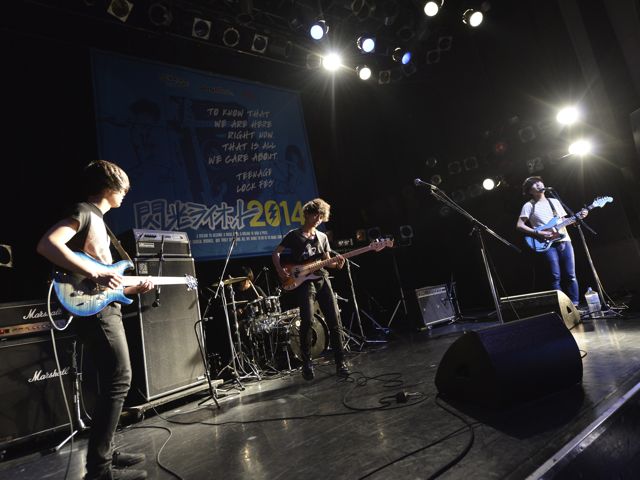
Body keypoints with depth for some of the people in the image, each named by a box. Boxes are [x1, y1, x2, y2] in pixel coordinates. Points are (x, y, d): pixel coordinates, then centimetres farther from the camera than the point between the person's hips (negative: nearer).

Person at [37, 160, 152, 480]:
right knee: (118, 381, -9)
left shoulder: (97, 220, 21)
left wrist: (133, 288, 15)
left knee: (113, 382, 14)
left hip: (105, 308, 10)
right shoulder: (84, 212, -7)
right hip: (94, 311, -10)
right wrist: (95, 275, -27)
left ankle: (105, 453, 26)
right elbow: (47, 245, -25)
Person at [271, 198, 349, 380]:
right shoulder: (294, 235, 4)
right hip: (303, 282, -4)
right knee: (307, 320, -18)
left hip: (322, 280, 5)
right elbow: (276, 253, 6)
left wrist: (337, 263, -3)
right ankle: (307, 363, 1)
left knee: (334, 321, -1)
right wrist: (281, 272, -8)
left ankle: (340, 363, 8)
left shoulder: (322, 237, 17)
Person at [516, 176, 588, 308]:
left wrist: (578, 217, 4)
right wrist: (538, 233, -13)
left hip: (564, 240, 5)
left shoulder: (554, 201, 19)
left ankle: (575, 305, 8)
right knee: (556, 277, -8)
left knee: (570, 275, 2)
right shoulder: (529, 206, 3)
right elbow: (519, 225, -4)